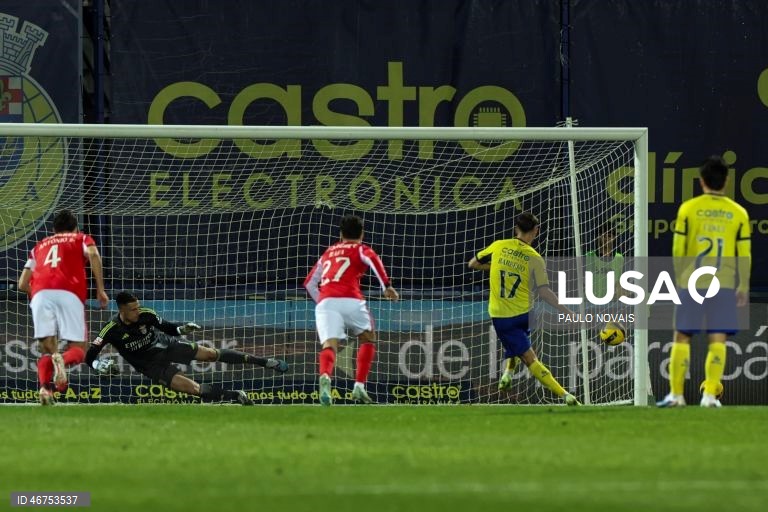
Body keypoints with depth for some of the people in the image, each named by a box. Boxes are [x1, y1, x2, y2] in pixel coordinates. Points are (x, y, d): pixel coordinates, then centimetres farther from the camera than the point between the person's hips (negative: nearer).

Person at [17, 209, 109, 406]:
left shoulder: (39, 246, 33)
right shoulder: (81, 239, 25)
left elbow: (22, 284, 26)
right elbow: (93, 254, 1)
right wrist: (100, 290, 1)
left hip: (40, 294, 2)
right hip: (69, 293, -2)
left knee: (48, 349, 5)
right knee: (78, 349, 1)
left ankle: (45, 387, -25)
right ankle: (63, 360, -35)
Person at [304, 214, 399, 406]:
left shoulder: (328, 252, 31)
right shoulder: (360, 249, 18)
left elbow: (309, 283, 34)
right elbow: (373, 259, -6)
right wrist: (387, 286, -9)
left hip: (325, 302, 2)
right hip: (350, 300, -2)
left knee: (329, 345, -14)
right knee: (368, 339, 22)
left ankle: (325, 377, -47)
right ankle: (359, 386, 9)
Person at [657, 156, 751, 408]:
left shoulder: (688, 209, -1)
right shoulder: (738, 213, 2)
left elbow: (678, 250, 2)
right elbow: (745, 254, 3)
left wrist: (680, 278, 15)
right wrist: (743, 286, 13)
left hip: (692, 283, -1)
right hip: (725, 284, 1)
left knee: (682, 337, 6)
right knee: (717, 338, 1)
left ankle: (676, 394, 5)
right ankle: (710, 394, -7)